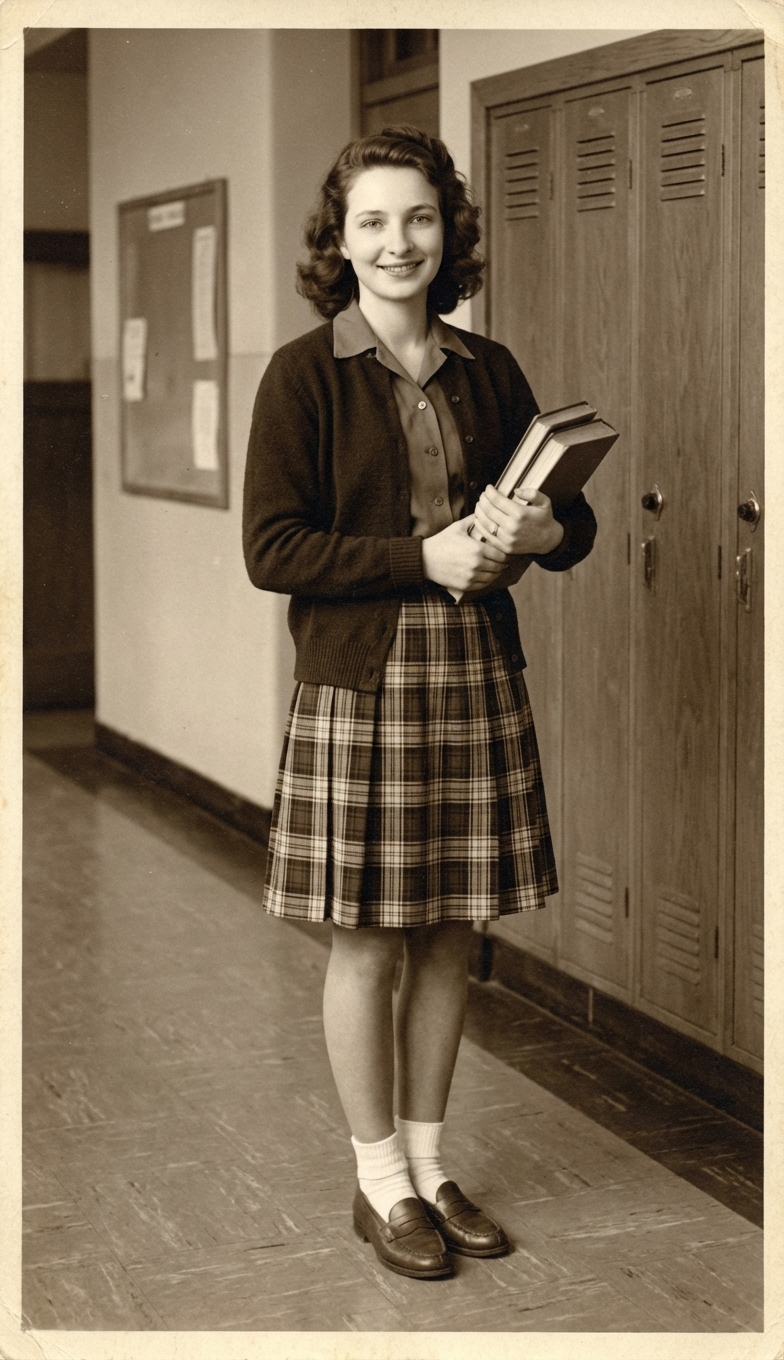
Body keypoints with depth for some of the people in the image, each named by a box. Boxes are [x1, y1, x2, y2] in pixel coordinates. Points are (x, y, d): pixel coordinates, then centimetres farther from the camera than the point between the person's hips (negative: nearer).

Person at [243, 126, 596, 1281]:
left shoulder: (488, 371, 8)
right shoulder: (304, 374, -5)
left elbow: (574, 517, 13)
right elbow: (271, 549, -11)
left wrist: (542, 531, -11)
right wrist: (425, 557, -18)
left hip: (477, 679, 4)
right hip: (360, 682, -4)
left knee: (450, 933, 11)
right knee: (369, 941, 4)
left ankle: (428, 1165, 27)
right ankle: (380, 1185, 20)